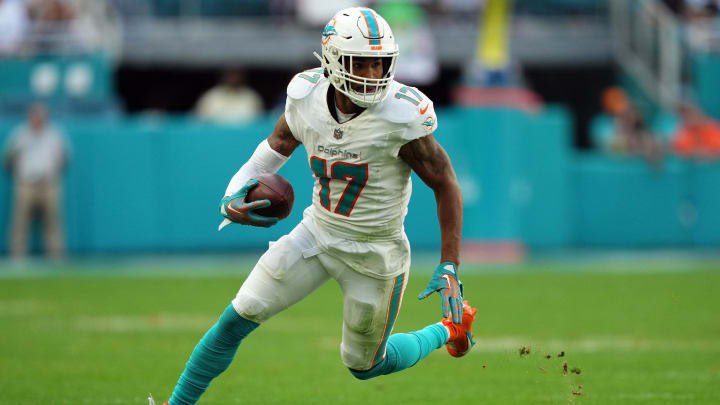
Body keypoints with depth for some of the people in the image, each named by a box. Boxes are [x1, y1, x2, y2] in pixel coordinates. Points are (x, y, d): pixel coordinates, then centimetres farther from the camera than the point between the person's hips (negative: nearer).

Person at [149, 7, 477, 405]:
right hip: (317, 235, 4)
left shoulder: (400, 116, -26)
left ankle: (448, 330, 37)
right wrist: (233, 195, -7)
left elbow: (445, 184, -15)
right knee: (238, 318, -2)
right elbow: (278, 146, 10)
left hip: (374, 254, -4)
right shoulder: (308, 98, -12)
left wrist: (449, 267, -16)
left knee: (363, 365, 12)